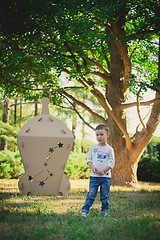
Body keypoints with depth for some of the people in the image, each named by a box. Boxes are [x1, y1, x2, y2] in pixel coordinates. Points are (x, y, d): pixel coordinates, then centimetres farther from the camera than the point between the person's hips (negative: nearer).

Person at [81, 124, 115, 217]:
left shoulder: (109, 149, -1)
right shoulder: (93, 147, 5)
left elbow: (112, 163, -2)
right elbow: (88, 159, 9)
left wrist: (103, 170, -14)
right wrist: (92, 167, -10)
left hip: (105, 176, -1)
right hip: (94, 176, 1)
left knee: (105, 195, 6)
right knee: (91, 194, -1)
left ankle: (105, 210, 19)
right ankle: (85, 210, 6)